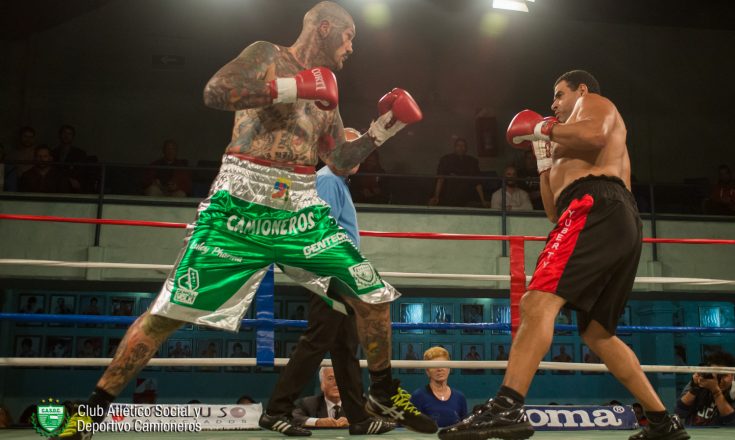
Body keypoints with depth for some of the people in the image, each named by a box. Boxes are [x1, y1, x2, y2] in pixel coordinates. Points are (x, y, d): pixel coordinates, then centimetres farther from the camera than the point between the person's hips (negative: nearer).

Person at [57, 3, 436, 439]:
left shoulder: (326, 93, 20)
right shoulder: (267, 55, 1)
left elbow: (343, 160, 24)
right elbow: (215, 92, -17)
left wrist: (383, 128, 13)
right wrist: (295, 87, -16)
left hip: (303, 211, 6)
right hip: (242, 204, -6)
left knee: (375, 298, 3)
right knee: (169, 312, -8)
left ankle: (384, 395, 26)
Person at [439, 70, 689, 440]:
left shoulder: (595, 102, 17)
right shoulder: (576, 148, 40)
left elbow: (595, 134, -11)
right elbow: (555, 211, 33)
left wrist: (542, 129, 2)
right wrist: (544, 155, 32)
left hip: (597, 209, -10)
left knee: (538, 301, -24)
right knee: (596, 332, 15)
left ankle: (506, 409, -39)